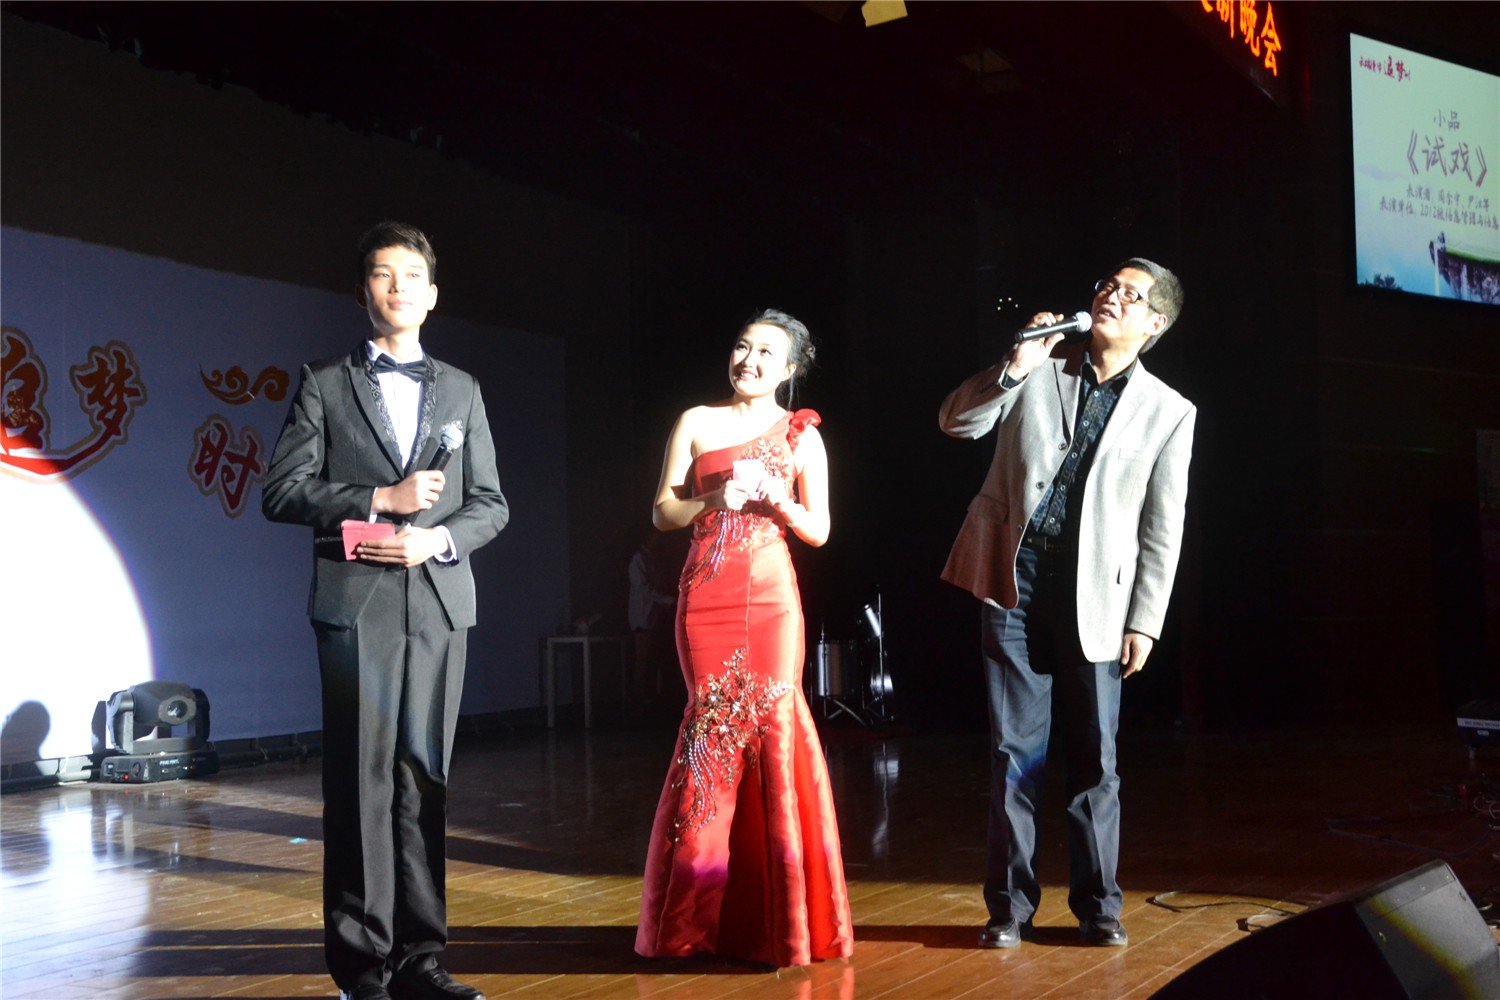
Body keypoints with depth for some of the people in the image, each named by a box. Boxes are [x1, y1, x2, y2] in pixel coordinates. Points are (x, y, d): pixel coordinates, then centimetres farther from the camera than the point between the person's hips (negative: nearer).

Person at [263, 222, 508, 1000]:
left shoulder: (461, 390, 16)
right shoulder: (325, 383, 7)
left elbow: (490, 503, 11)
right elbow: (282, 491, -2)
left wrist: (438, 537, -8)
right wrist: (380, 500, -11)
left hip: (440, 599, 3)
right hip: (357, 602, -3)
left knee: (423, 778, 5)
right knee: (362, 781, -1)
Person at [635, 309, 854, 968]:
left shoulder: (801, 436, 9)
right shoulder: (697, 423, 11)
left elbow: (819, 531, 7)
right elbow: (662, 513, 6)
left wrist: (778, 499, -11)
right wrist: (715, 500, -12)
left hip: (771, 593, -1)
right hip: (705, 593, 1)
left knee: (774, 721, -7)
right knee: (714, 723, 0)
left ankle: (779, 914, 6)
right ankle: (705, 912, 13)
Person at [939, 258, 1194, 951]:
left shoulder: (1169, 413, 4)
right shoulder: (1038, 370, 8)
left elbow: (1161, 530, 3)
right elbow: (956, 422, 1)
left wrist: (1144, 622, -1)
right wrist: (1014, 367, -12)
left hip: (1093, 594, 0)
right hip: (1013, 578, 1)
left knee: (1093, 754, 4)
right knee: (1016, 749, 3)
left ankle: (1097, 905, 18)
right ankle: (1011, 905, 12)